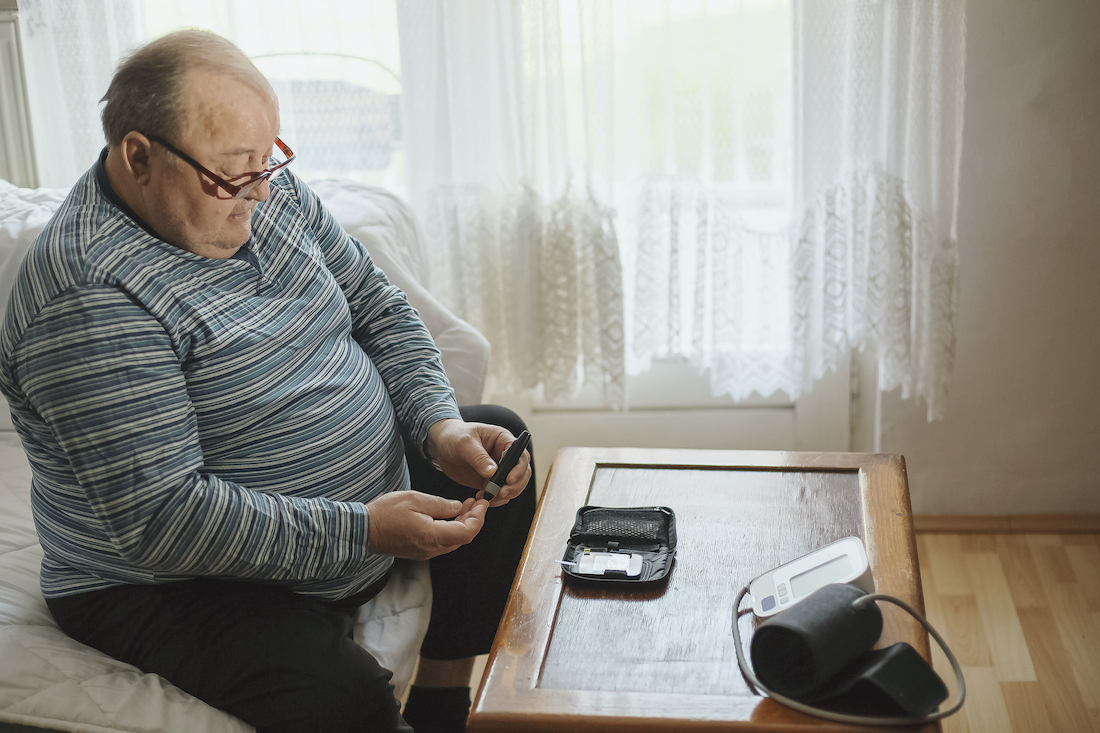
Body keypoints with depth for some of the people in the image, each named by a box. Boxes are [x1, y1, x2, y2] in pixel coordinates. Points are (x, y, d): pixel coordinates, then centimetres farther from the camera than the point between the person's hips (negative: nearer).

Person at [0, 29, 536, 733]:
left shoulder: (271, 192, -1)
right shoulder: (87, 294, -27)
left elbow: (378, 307, 7)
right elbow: (159, 519, -30)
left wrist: (440, 426, -10)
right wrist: (361, 532, -31)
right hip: (179, 589, -9)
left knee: (497, 436, 16)